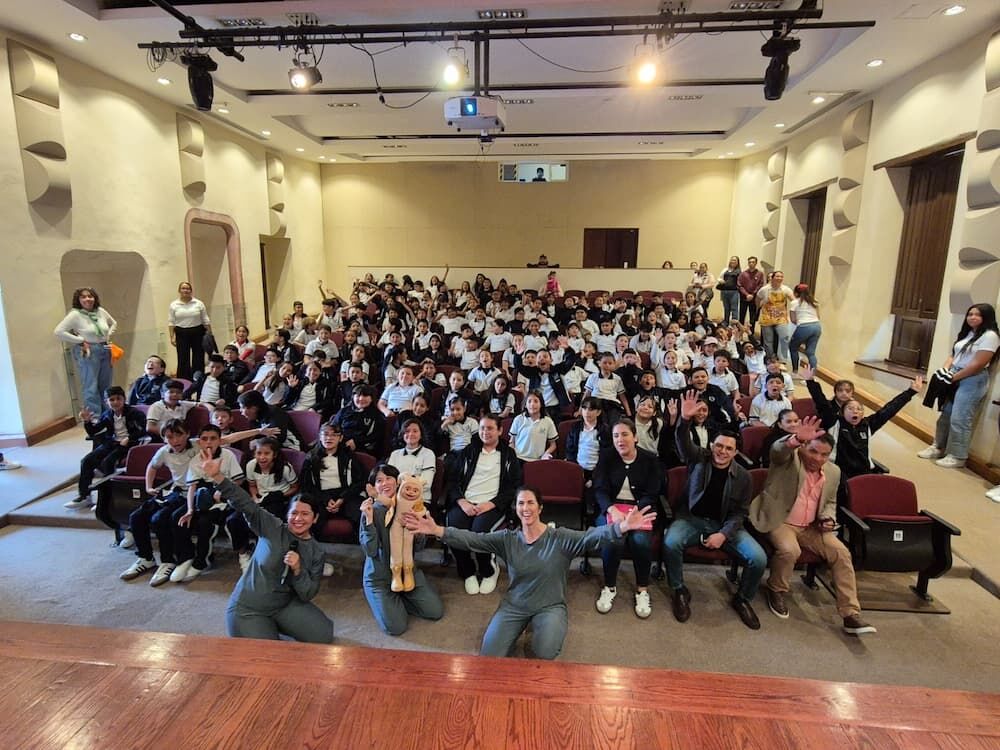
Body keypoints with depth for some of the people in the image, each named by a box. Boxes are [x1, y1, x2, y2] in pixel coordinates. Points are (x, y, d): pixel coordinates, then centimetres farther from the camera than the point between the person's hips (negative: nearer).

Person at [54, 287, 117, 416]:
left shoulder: (101, 311, 6)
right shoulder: (75, 315, -9)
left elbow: (113, 323, 24)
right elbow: (58, 332, -14)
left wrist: (109, 335, 9)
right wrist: (81, 340, -13)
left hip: (105, 351, 6)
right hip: (87, 352, -6)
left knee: (106, 386, 13)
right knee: (91, 388, -5)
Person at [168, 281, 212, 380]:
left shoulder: (199, 303, 3)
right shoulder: (174, 305, 5)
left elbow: (206, 321, 4)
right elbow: (171, 322, 4)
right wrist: (172, 337, -3)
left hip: (197, 333, 0)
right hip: (181, 334, 0)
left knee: (198, 359, 3)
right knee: (183, 360, 1)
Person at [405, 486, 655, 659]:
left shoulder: (560, 538, -13)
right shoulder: (507, 539, -5)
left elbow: (592, 536, -28)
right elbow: (472, 539, -13)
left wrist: (622, 527, -49)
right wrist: (437, 530, -28)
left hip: (550, 606, -2)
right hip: (514, 605, 2)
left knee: (545, 653, -28)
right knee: (488, 659, -9)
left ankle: (540, 629, 9)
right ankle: (523, 628, 20)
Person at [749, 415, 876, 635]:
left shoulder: (833, 471, 5)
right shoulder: (788, 458, -12)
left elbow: (830, 502, 19)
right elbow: (778, 449, -38)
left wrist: (828, 519, -3)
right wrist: (796, 439, -60)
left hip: (811, 527, 6)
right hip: (780, 521, -5)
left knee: (842, 553, -13)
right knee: (789, 550, -31)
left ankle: (851, 615, -2)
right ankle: (776, 591, -1)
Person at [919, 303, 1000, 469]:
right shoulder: (967, 333, 15)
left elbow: (978, 364, -17)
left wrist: (953, 377, -13)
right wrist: (945, 370, -2)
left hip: (973, 381, -8)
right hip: (955, 378, 8)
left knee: (959, 420, -6)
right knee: (945, 415, 12)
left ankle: (958, 457, 4)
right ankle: (938, 448, 22)